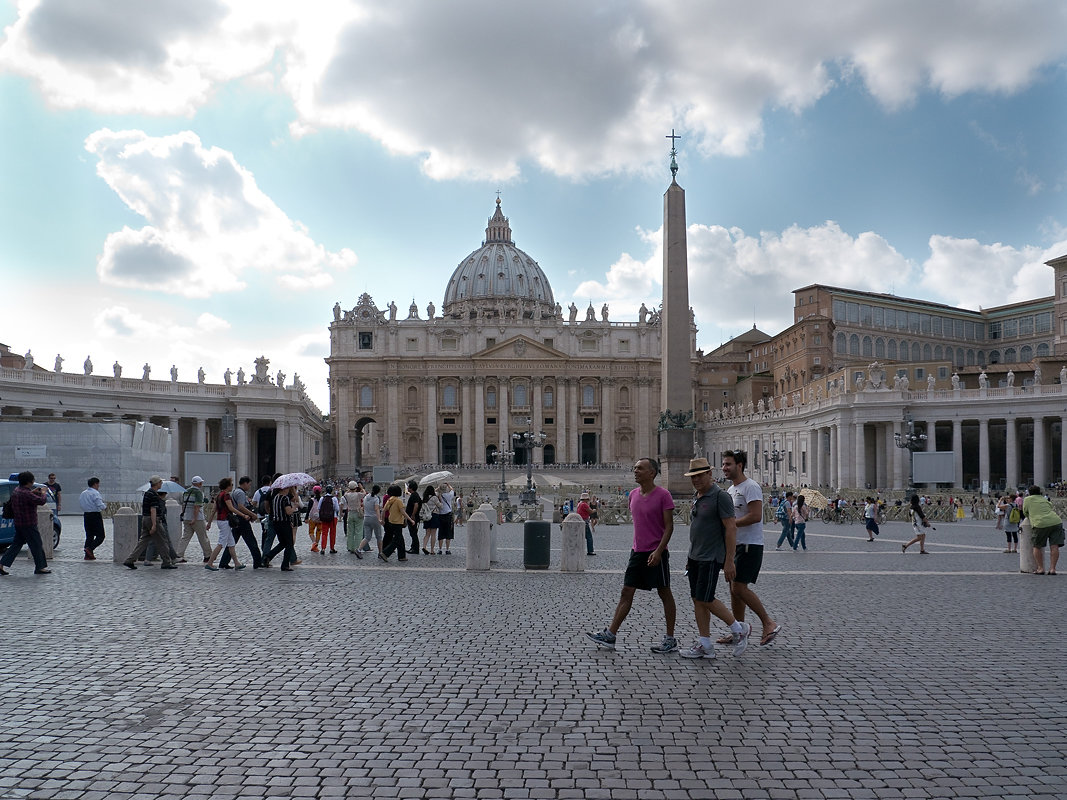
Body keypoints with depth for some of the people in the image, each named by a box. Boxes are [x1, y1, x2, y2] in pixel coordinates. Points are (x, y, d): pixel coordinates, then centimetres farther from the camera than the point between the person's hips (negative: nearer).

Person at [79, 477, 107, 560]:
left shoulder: (82, 494, 13)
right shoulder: (95, 493, -12)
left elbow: (80, 504, 17)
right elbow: (100, 506, -20)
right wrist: (105, 505, 0)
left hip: (86, 515, 8)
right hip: (95, 515, -8)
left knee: (89, 535, 12)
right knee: (100, 536, -3)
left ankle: (88, 555, 8)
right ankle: (90, 548, -21)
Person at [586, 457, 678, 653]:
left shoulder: (663, 495, -11)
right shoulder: (633, 495, 10)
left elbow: (669, 526, -13)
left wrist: (658, 551, -21)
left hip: (656, 553, -6)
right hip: (637, 552, 7)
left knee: (664, 594, 4)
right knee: (626, 592, 4)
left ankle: (670, 639, 14)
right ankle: (610, 635, 4)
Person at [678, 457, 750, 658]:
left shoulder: (720, 496, -14)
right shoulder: (697, 497, 13)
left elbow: (731, 529, -17)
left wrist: (729, 561, -20)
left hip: (711, 558, -9)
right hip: (695, 557, 9)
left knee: (705, 599, -8)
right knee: (697, 599, 7)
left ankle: (739, 629, 10)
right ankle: (704, 645, 13)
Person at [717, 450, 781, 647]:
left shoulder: (750, 487, -14)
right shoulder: (730, 489, 16)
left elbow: (755, 516, -24)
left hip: (750, 546, -10)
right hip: (734, 545, 10)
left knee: (739, 587, -13)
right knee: (734, 588, 11)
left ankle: (769, 623, -1)